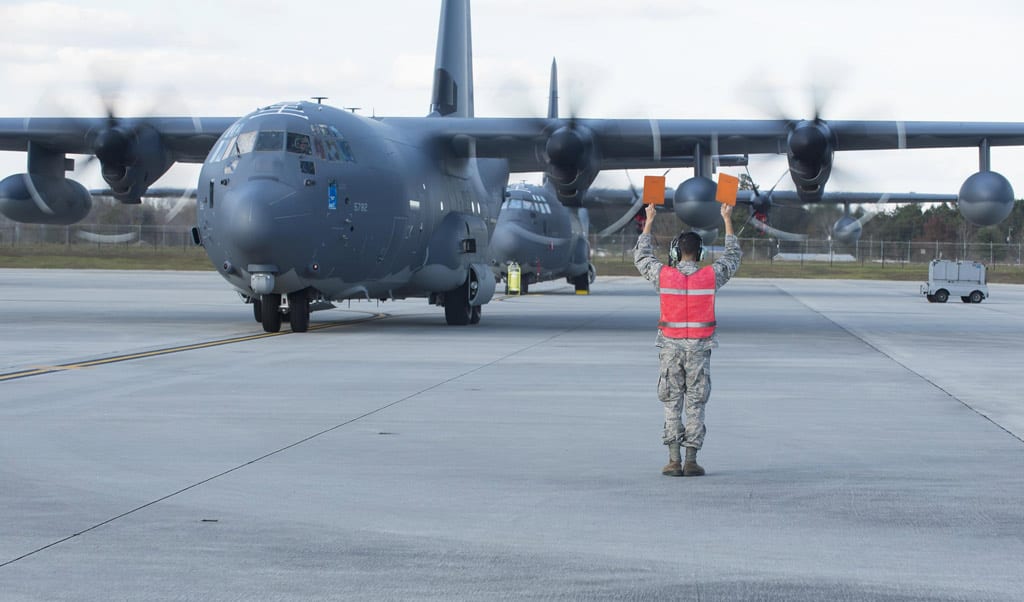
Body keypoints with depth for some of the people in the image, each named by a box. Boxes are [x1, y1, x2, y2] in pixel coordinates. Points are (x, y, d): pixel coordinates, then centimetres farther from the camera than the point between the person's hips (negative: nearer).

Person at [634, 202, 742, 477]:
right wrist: (727, 221, 22)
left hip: (670, 347, 0)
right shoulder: (710, 276, -7)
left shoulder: (663, 275, -7)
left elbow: (641, 258, 13)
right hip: (699, 349, 0)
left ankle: (674, 460, 1)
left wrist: (648, 222, 22)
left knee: (672, 404, 6)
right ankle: (691, 461, 2)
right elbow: (732, 258, 13)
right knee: (696, 404, 5)